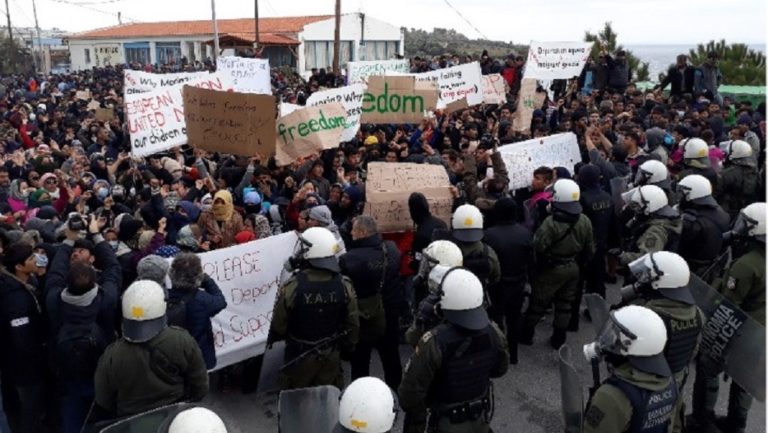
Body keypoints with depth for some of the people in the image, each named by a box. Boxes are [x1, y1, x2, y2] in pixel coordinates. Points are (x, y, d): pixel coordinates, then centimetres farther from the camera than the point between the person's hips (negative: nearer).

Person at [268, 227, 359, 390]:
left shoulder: (291, 287, -24)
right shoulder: (344, 285, -14)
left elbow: (279, 325, -12)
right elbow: (352, 324, -4)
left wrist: (272, 340, 10)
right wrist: (349, 346, 14)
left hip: (299, 357, -2)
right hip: (331, 355, 3)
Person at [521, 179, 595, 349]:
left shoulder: (551, 222, -27)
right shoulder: (585, 221, -4)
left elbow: (537, 247, -26)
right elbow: (590, 248, 7)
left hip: (551, 270, -5)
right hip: (573, 268, 6)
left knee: (538, 303, 10)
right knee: (565, 304, 17)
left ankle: (526, 335, 24)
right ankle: (558, 339, 27)